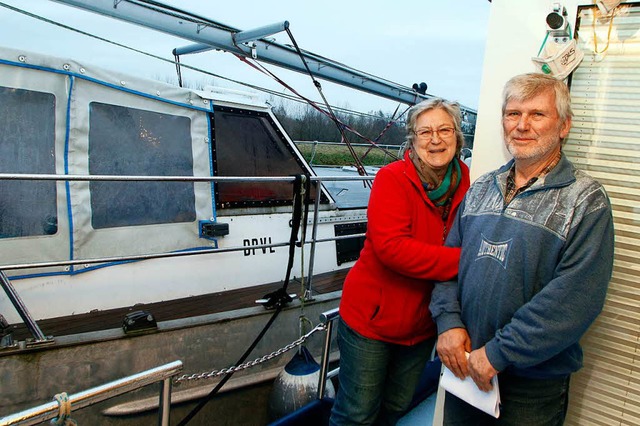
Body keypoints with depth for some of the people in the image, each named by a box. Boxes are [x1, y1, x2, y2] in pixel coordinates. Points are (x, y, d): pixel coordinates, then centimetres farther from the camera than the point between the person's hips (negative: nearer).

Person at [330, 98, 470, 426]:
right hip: (371, 317, -5)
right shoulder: (392, 179, -17)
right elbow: (391, 247, -29)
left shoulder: (467, 184, -2)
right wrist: (461, 260, -31)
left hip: (423, 323, 6)